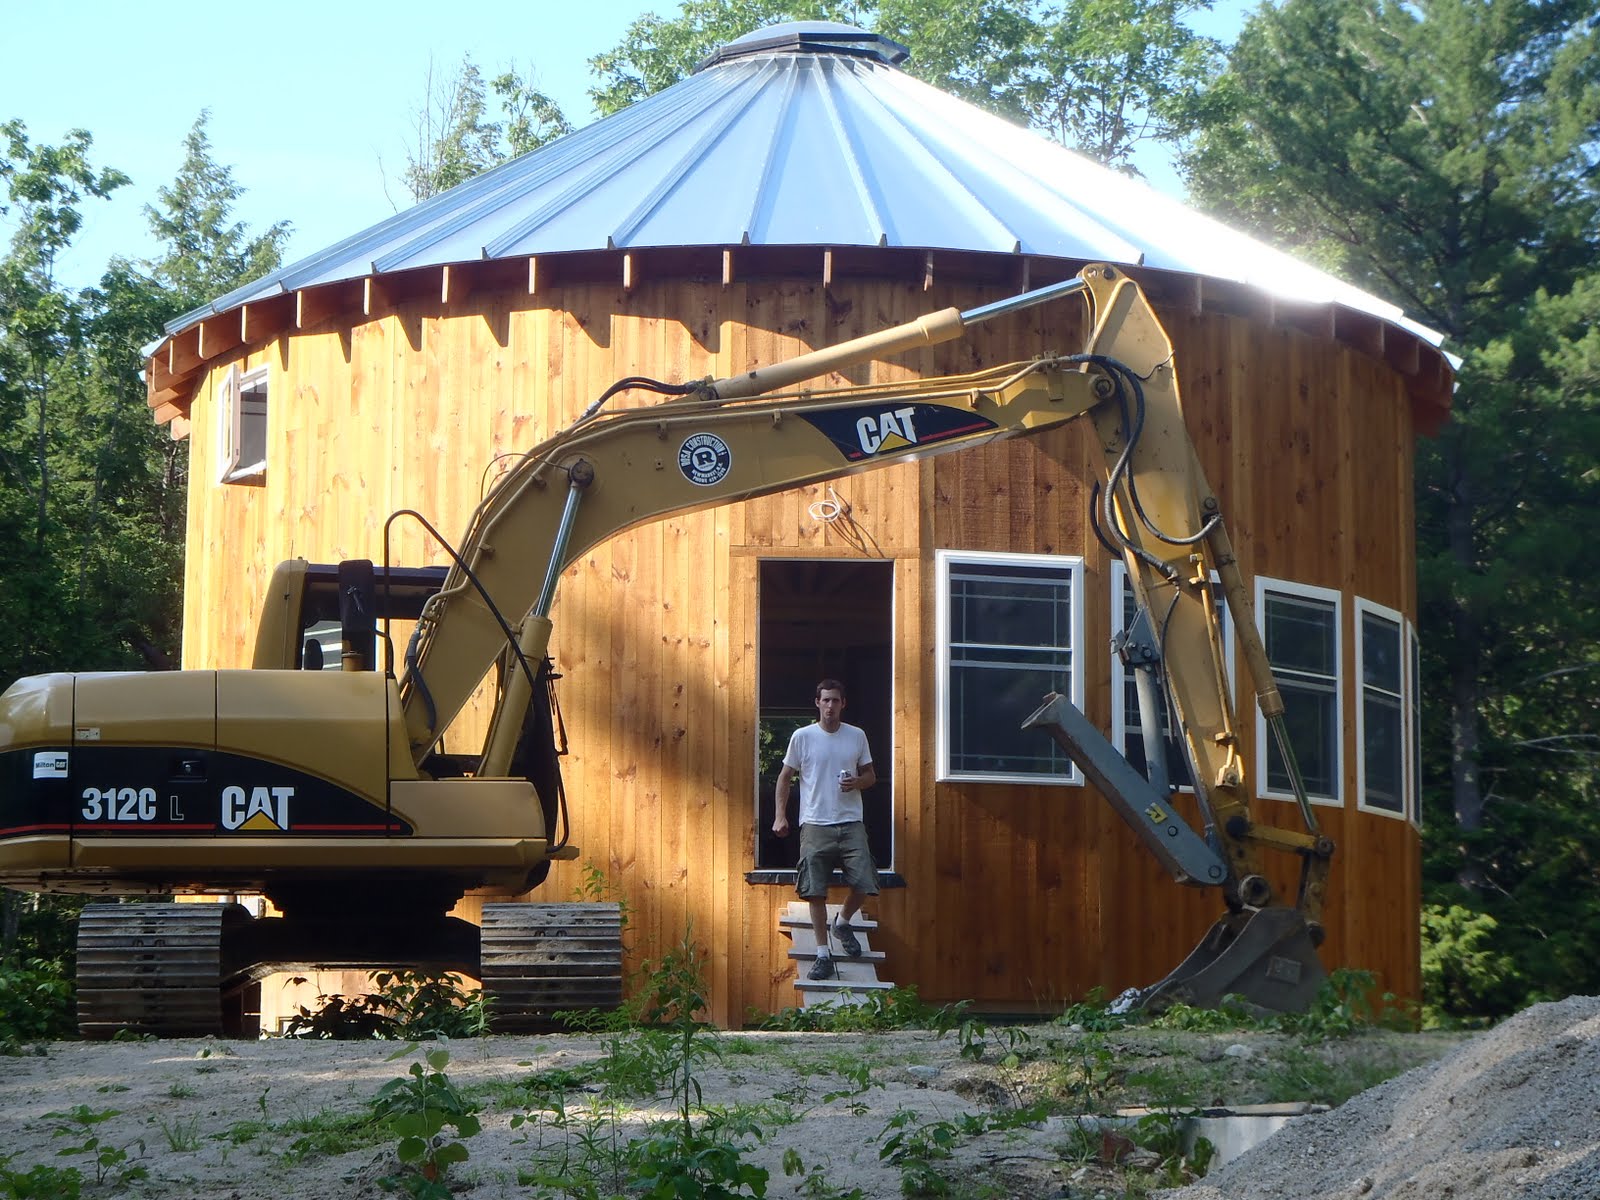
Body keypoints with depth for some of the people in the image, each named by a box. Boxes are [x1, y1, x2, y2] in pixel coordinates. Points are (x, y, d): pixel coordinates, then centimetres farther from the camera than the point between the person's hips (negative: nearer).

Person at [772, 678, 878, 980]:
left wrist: (858, 782, -8)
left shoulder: (857, 737, 7)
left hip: (851, 823, 2)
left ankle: (843, 923, 26)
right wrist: (781, 815, -2)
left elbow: (870, 776, 16)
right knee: (816, 892, -3)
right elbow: (785, 777, 7)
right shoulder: (802, 737, 1)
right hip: (815, 825, -2)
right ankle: (823, 954, 5)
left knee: (864, 886, -6)